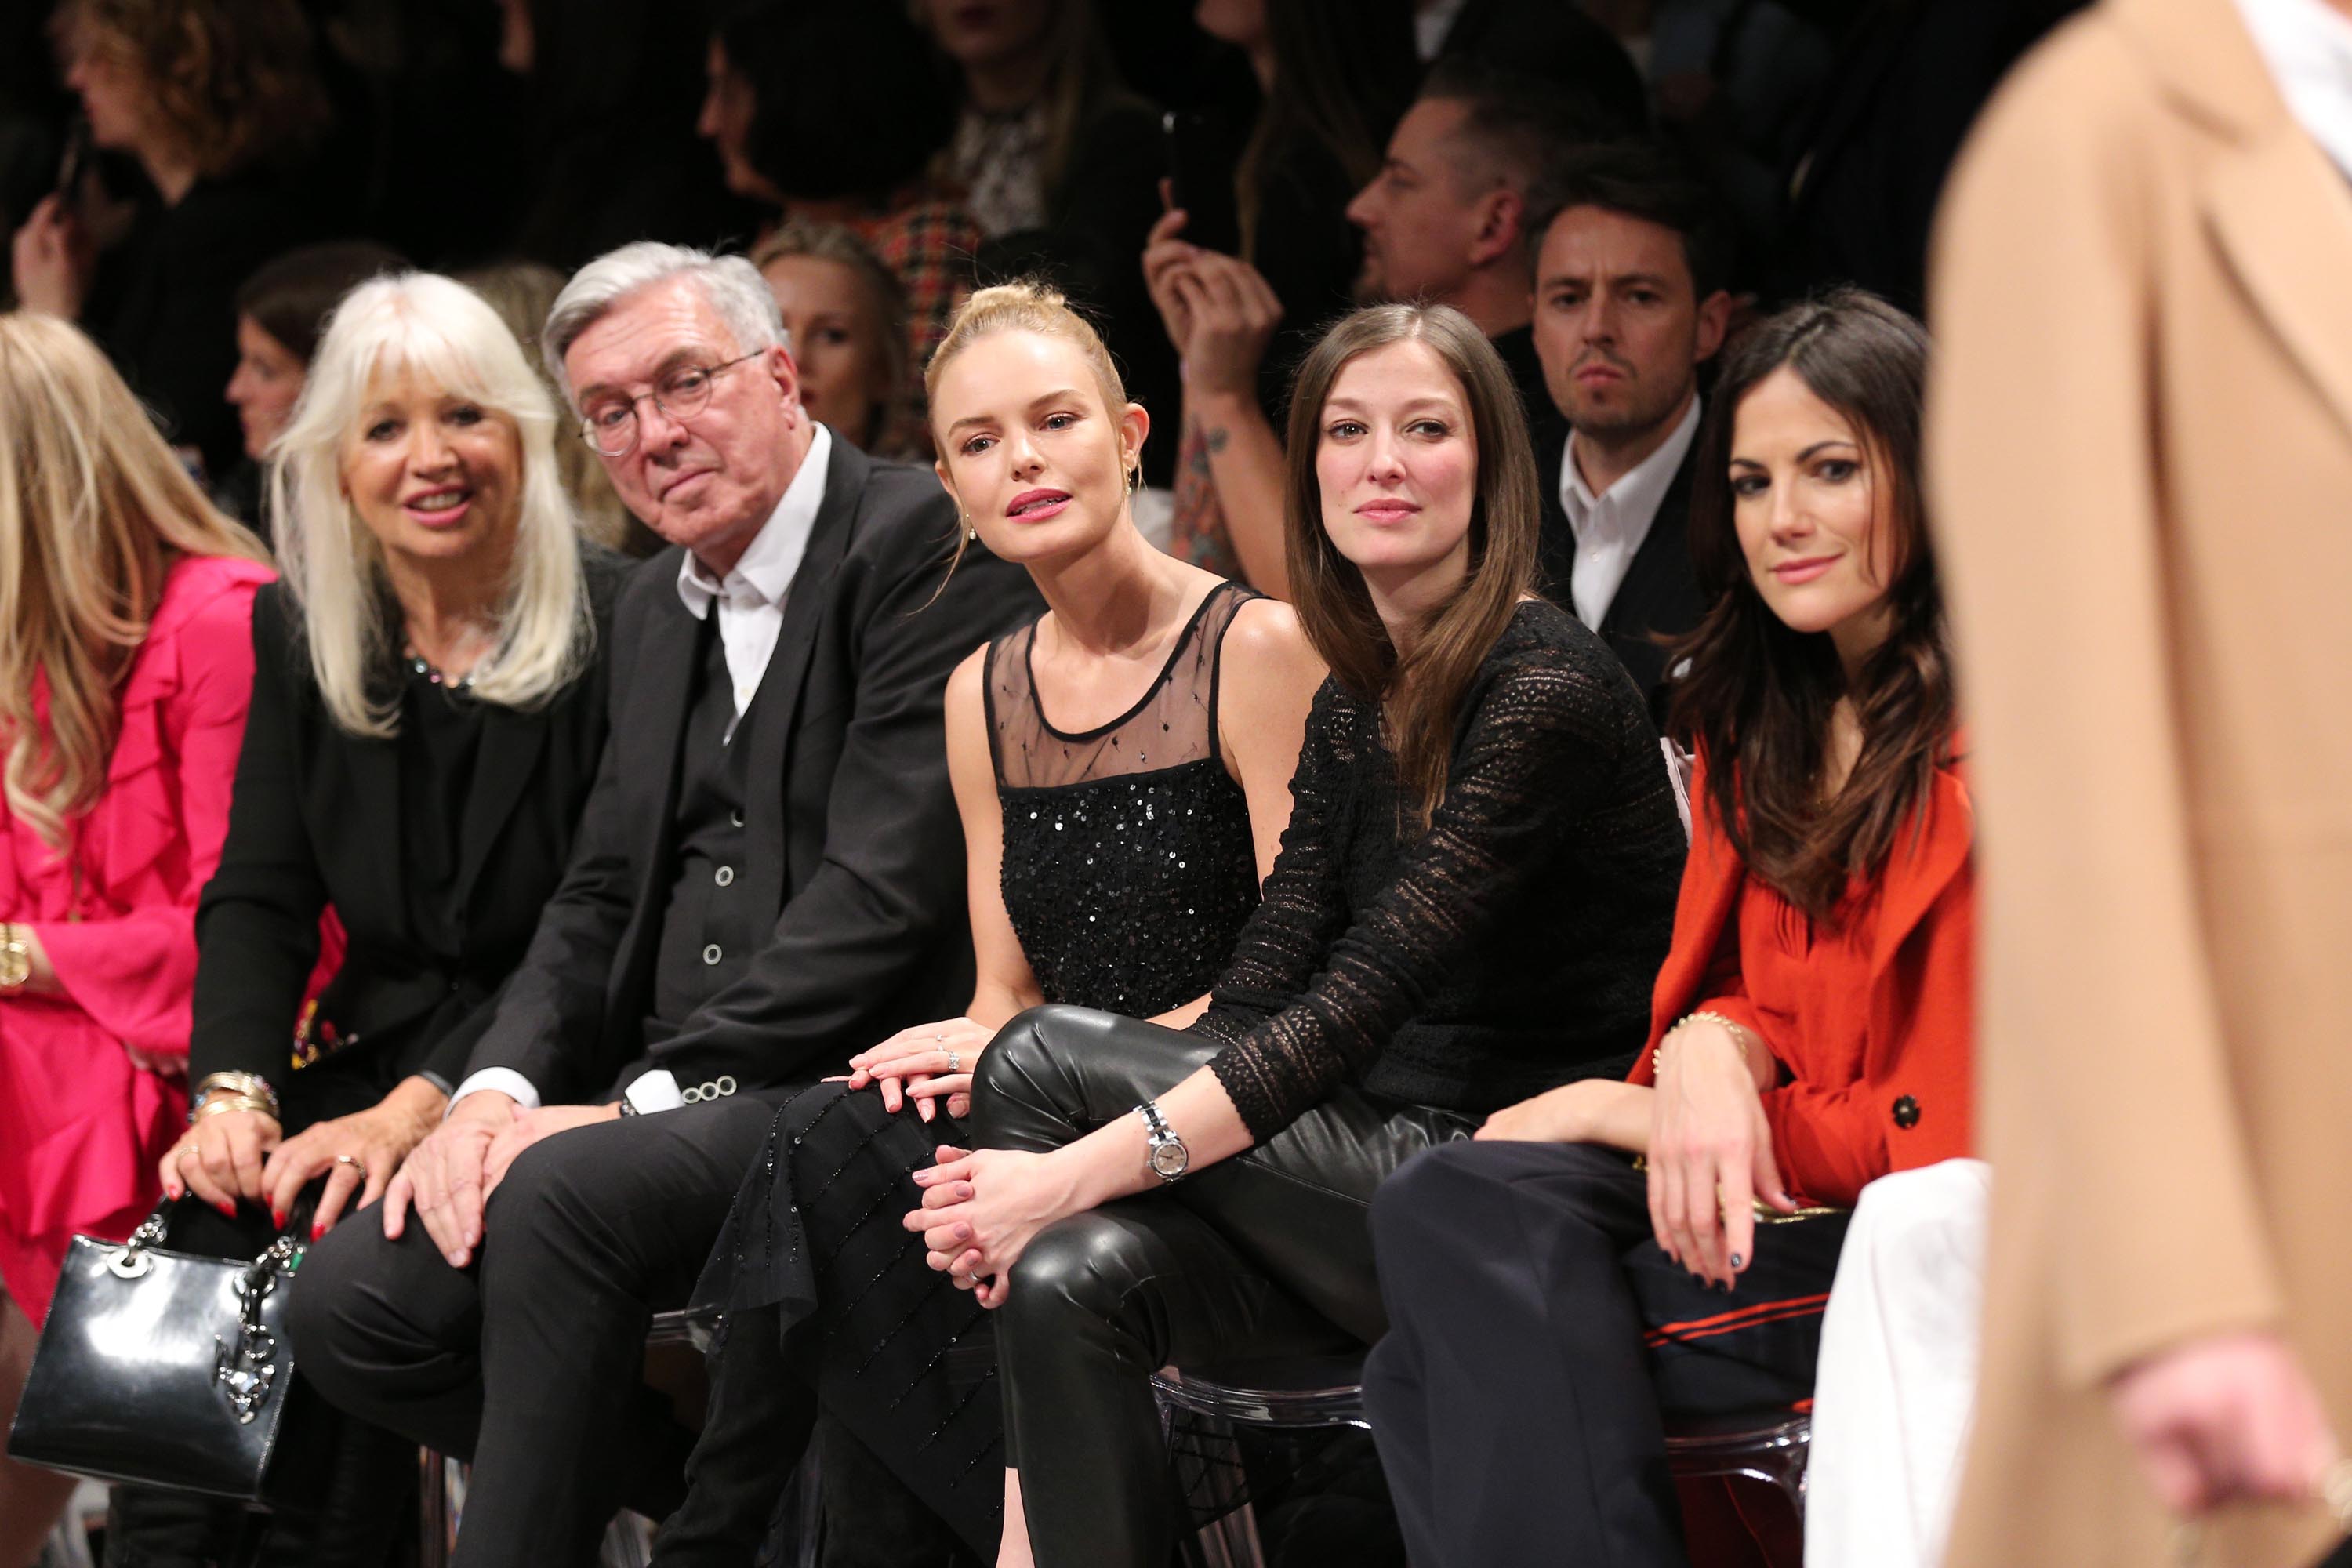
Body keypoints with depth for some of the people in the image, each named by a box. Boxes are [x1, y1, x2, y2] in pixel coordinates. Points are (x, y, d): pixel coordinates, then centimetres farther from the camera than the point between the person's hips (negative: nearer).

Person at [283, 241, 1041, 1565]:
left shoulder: (930, 547, -8)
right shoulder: (659, 608, 19)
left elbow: (884, 887, -16)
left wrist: (658, 1095, -18)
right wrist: (497, 1090, -2)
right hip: (672, 1102, 9)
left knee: (564, 1192, -33)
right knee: (351, 1302, -10)